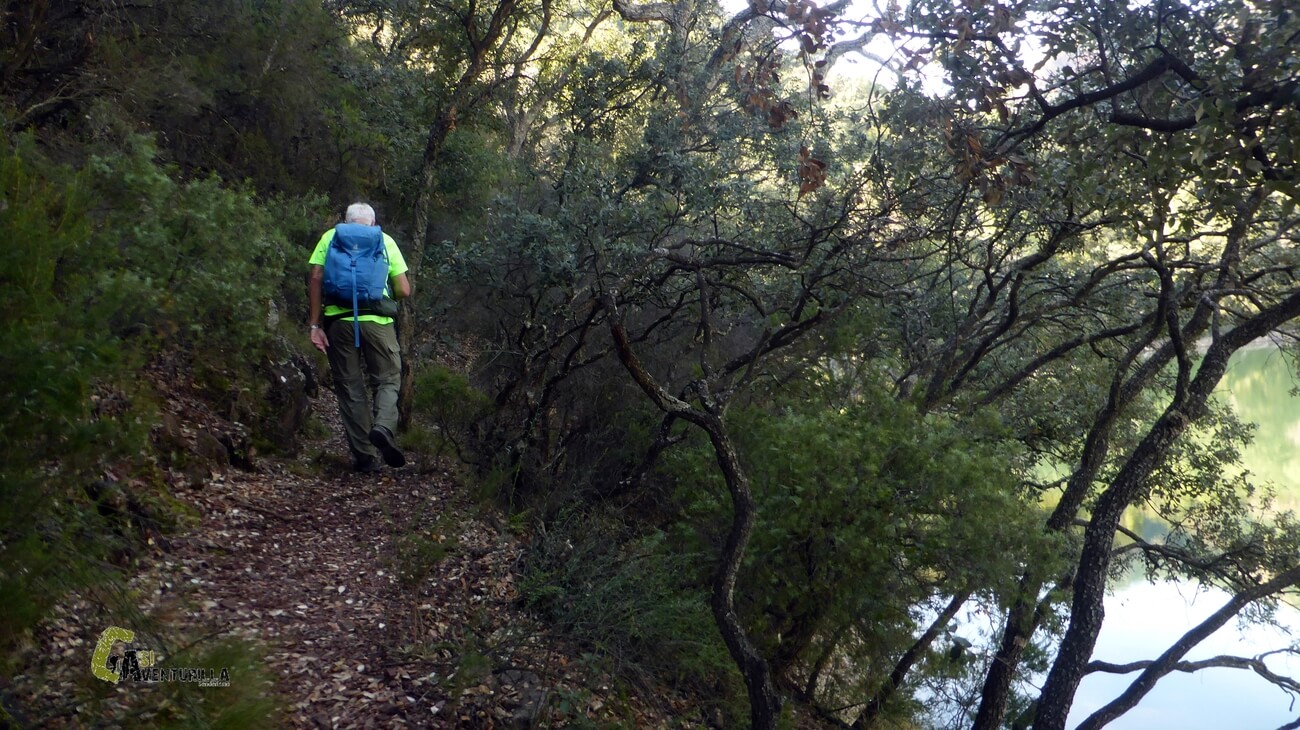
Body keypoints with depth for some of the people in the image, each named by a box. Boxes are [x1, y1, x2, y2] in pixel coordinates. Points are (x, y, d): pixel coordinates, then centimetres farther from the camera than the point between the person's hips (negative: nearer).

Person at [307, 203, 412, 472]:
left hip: (339, 319, 1)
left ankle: (364, 456, 8)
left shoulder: (330, 237, 13)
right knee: (387, 379, 12)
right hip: (377, 320, -1)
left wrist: (315, 324, 1)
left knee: (349, 386, 8)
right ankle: (383, 427, -17)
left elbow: (315, 278, 1)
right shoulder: (385, 241, 13)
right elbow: (404, 291, 8)